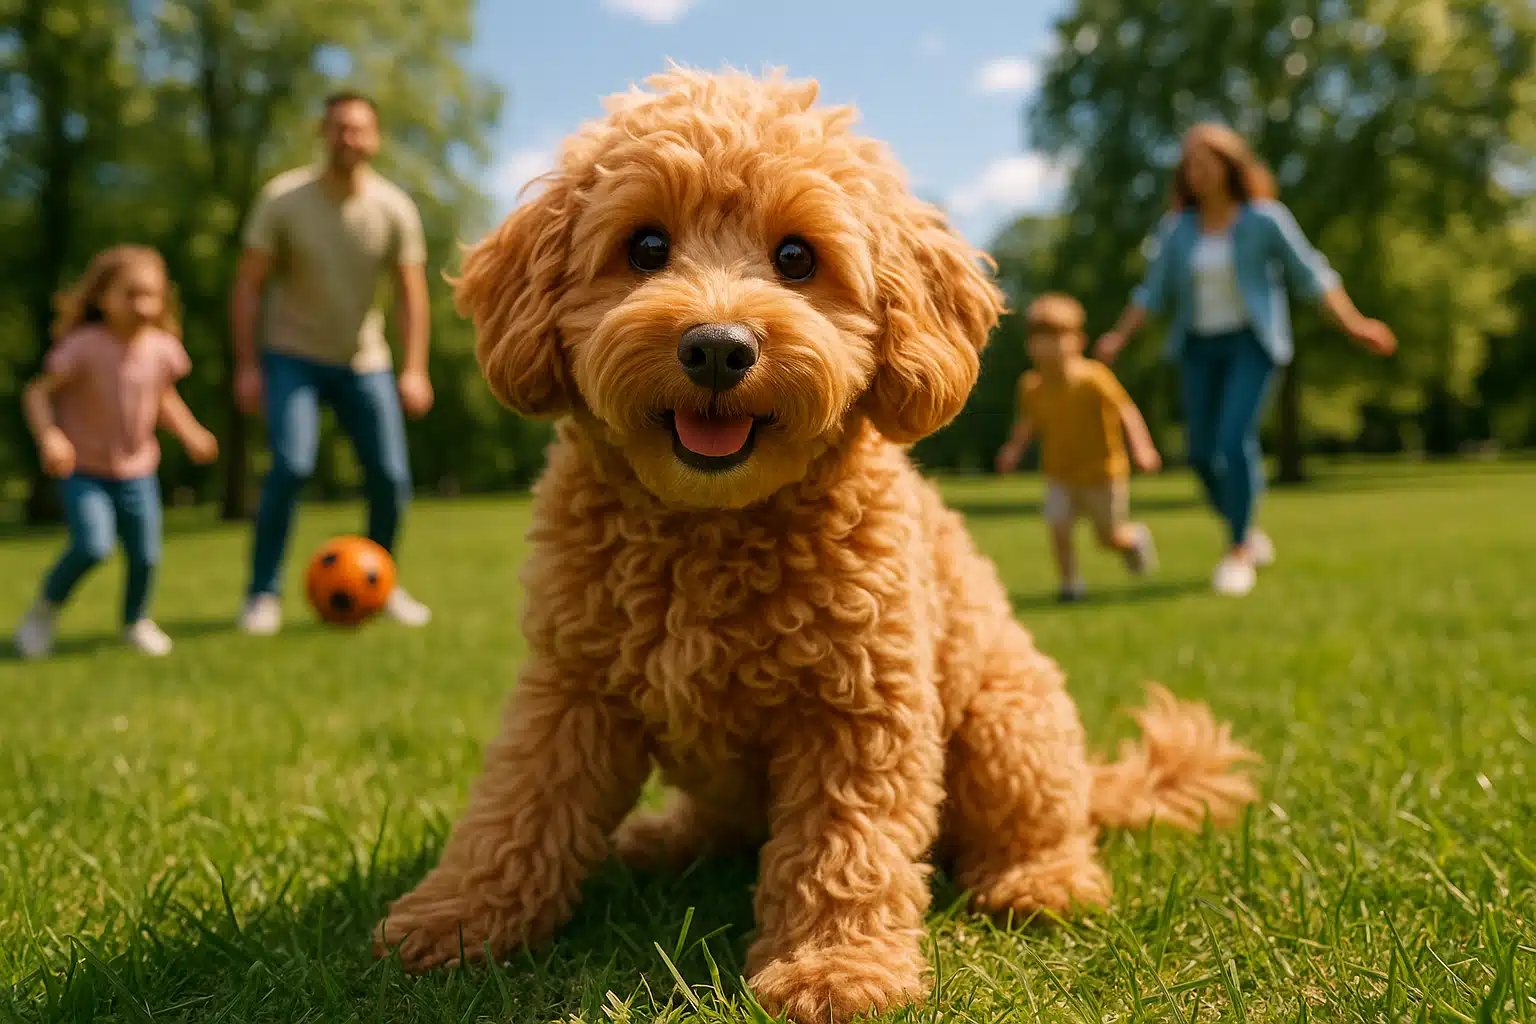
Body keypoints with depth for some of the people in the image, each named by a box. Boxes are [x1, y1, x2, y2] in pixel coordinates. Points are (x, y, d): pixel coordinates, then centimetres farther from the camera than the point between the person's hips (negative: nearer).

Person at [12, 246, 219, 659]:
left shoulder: (162, 348, -6)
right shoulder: (84, 347, -19)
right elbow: (37, 392, -14)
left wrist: (191, 434, 2)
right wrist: (49, 435, -29)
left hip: (137, 472, 4)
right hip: (83, 470, -4)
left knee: (145, 555, 2)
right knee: (93, 545, -21)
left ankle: (136, 621, 31)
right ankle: (44, 610, 7)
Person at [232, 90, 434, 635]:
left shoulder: (395, 209, -7)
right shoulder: (283, 198, -11)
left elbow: (411, 293, -4)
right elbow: (248, 285, -7)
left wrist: (414, 370, -12)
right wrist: (247, 365, -13)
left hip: (365, 362, 2)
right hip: (293, 357, -2)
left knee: (391, 477, -4)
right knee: (292, 464, -20)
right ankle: (264, 594, -6)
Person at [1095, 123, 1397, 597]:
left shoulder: (1264, 218, -6)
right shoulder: (1178, 228, 4)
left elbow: (1309, 273, -2)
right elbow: (1154, 290, 8)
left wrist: (1353, 323, -6)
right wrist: (1119, 336, -4)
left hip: (1251, 342, -4)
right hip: (1199, 347, 4)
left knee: (1235, 439, -18)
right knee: (1203, 452, 2)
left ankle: (1237, 555, -7)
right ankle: (1248, 534, 27)